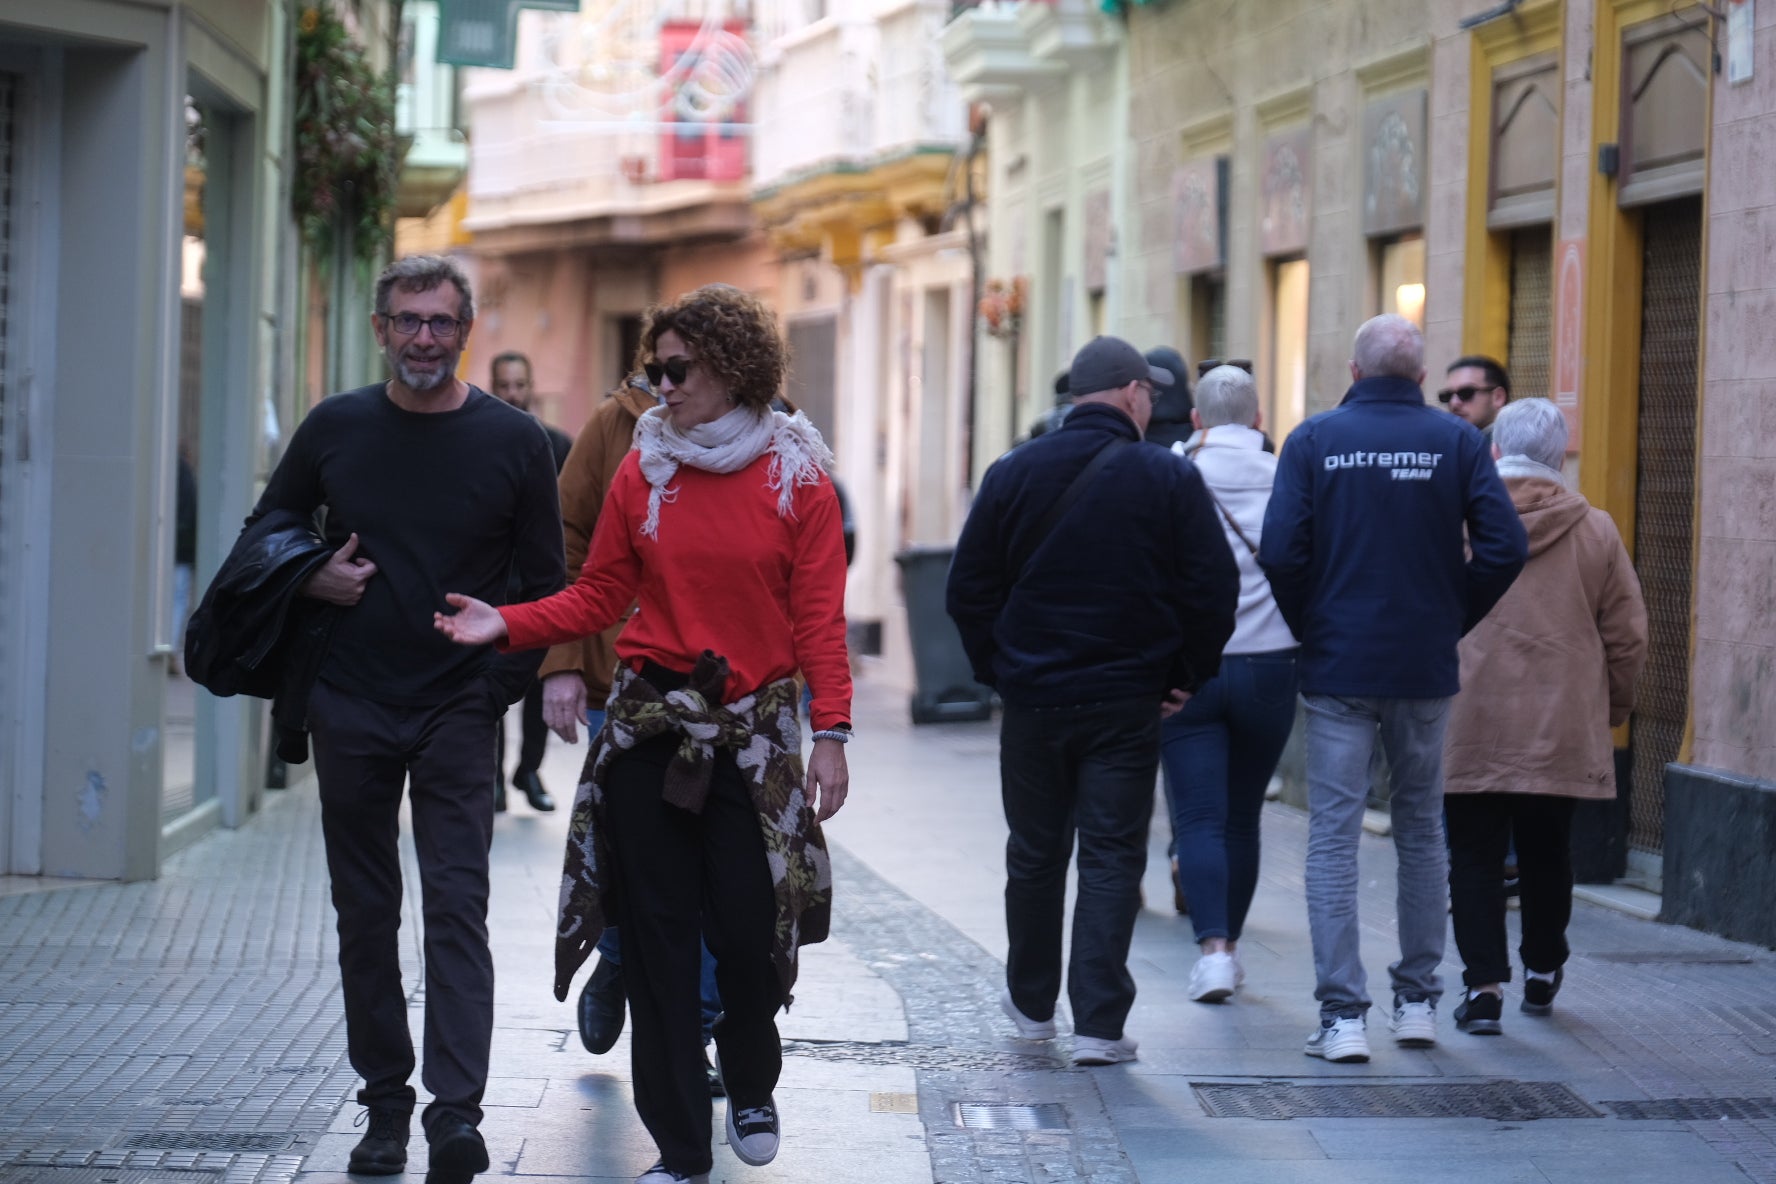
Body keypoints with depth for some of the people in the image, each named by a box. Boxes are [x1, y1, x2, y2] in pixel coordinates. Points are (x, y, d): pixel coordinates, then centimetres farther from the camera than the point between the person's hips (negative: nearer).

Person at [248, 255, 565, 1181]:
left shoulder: (514, 442, -2)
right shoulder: (335, 428, 3)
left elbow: (544, 583, 4)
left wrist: (507, 679, -8)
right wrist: (310, 579, -5)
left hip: (457, 712, -3)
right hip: (350, 709, 3)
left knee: (456, 906, -12)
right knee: (366, 914, 7)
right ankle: (385, 1106, 16)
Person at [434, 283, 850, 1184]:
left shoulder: (796, 477, -2)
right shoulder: (642, 473, 5)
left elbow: (820, 616, -5)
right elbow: (598, 596, 6)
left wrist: (831, 733, -11)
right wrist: (509, 625, -10)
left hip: (753, 732, -2)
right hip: (648, 728, 2)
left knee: (749, 928, -2)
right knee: (657, 933, 2)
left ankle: (751, 1091, 29)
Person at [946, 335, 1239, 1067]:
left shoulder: (1013, 474, 1)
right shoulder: (1170, 479, -6)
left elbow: (968, 590, 2)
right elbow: (1213, 590, -7)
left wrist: (997, 671, 12)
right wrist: (1185, 679, 4)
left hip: (1032, 698, 2)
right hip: (1128, 704, -2)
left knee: (1034, 854, 16)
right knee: (1111, 859, 2)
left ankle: (1031, 1003, 29)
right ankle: (1098, 1025, -4)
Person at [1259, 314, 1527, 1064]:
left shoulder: (1314, 440, -3)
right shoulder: (1456, 442, 0)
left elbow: (1280, 552, -11)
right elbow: (1504, 547, -7)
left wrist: (1309, 630, 4)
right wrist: (1452, 622, 6)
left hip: (1338, 668, -2)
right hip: (1426, 671, 2)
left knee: (1333, 839, 0)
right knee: (1422, 834, 16)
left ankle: (1343, 1015, -5)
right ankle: (1417, 1001, 21)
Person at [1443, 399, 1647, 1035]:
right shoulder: (1595, 530, 0)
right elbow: (1627, 635, 5)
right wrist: (1612, 707, 19)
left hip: (1468, 727, -2)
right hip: (1561, 729, 2)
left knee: (1474, 856, 4)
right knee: (1546, 854, 17)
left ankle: (1484, 984, -4)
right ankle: (1542, 972, 31)